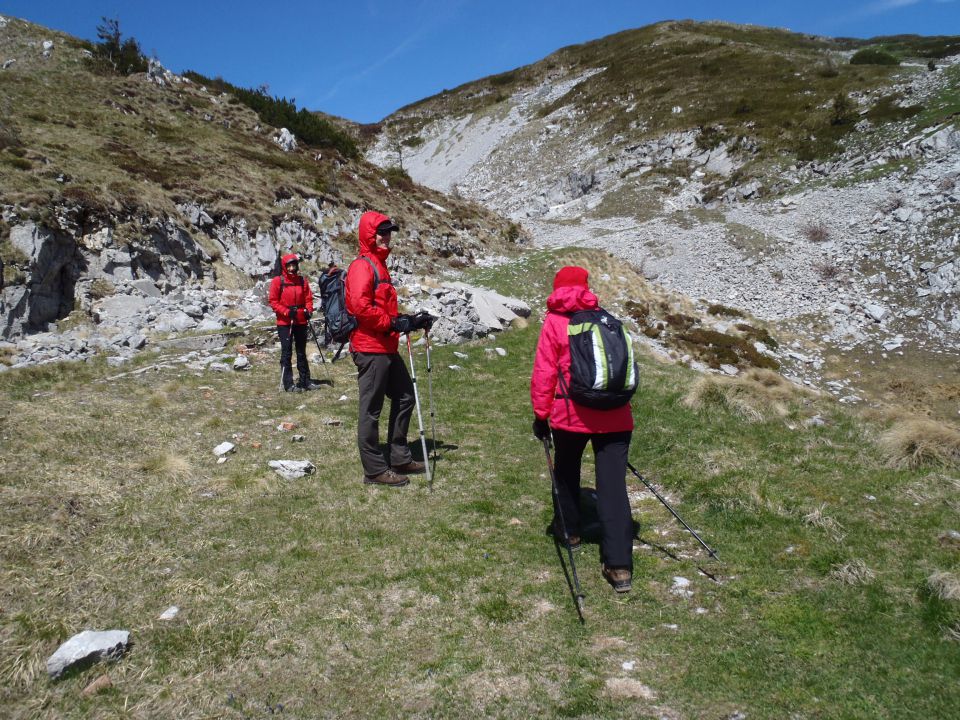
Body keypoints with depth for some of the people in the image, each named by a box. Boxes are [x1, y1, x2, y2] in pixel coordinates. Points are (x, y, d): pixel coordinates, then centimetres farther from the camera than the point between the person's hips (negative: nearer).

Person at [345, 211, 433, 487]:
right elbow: (361, 307, -24)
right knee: (371, 409, -2)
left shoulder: (379, 264, 21)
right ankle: (375, 470, 6)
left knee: (405, 396, 16)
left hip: (387, 348, 11)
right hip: (370, 348, -11)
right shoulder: (362, 266, -12)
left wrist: (411, 321, 15)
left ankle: (399, 458, 26)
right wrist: (393, 323, -20)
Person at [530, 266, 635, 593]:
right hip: (615, 417, 2)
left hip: (572, 415, -2)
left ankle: (568, 530, 41)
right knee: (613, 486, 0)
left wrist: (541, 413, 2)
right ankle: (620, 566, -3)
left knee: (566, 472, 24)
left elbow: (544, 372, -4)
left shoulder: (554, 322, 1)